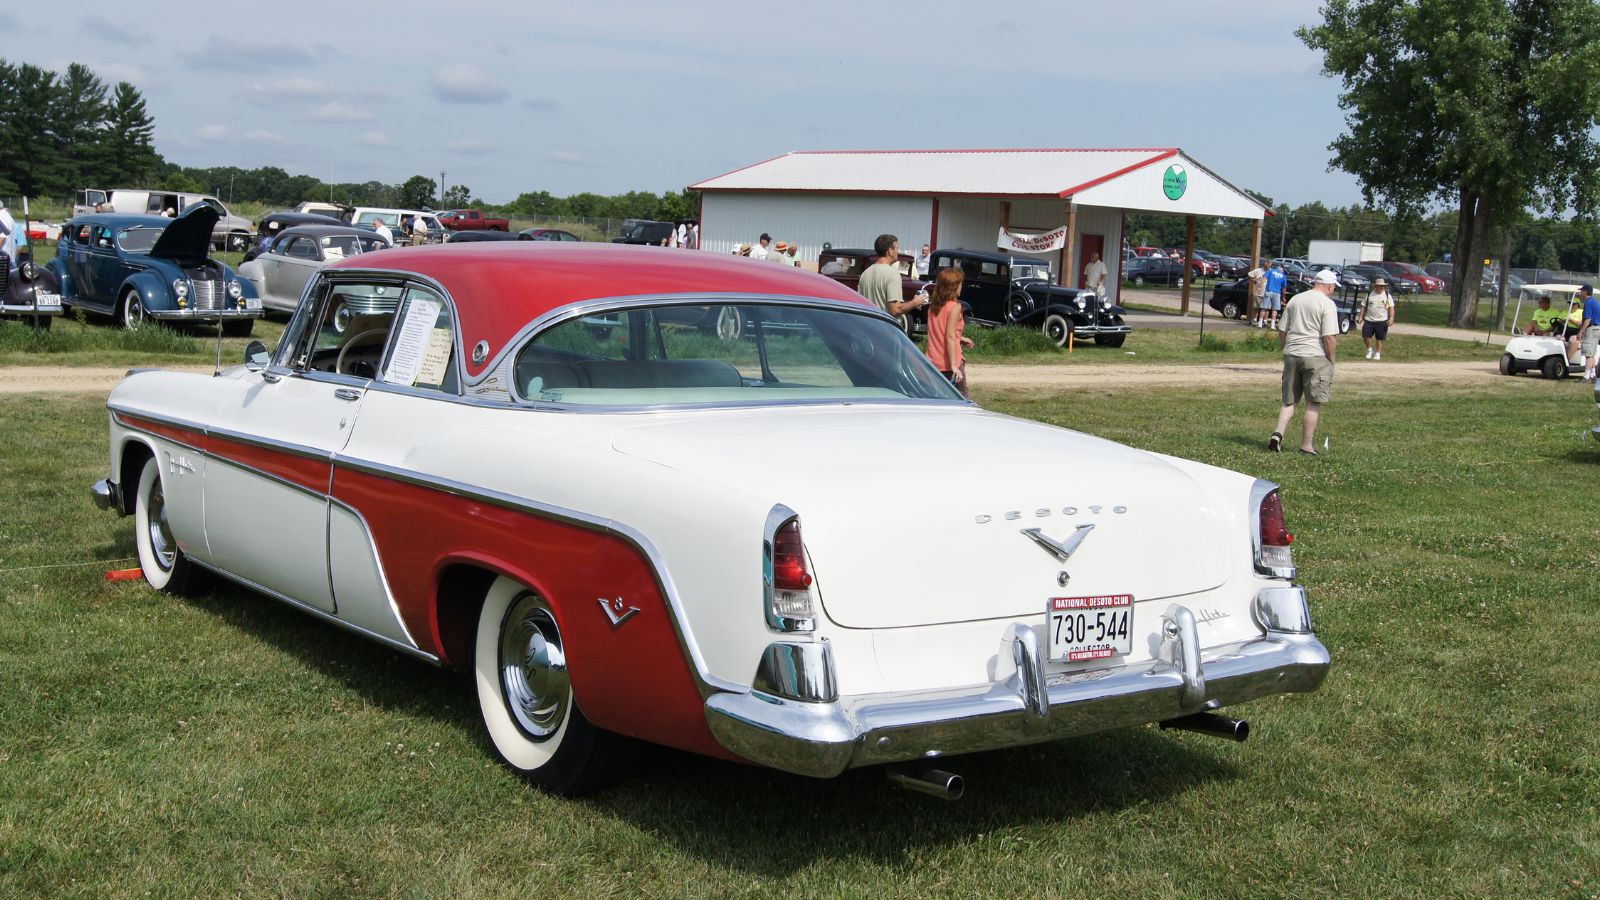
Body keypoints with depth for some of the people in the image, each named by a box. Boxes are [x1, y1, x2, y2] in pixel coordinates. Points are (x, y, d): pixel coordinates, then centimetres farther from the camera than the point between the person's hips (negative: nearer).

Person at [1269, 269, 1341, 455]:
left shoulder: (1295, 299, 11)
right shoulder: (1327, 304, -8)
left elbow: (1281, 333, 14)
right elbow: (1329, 338, -14)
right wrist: (1331, 360, -3)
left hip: (1291, 356, 5)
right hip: (1316, 356, -5)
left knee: (1289, 401, 13)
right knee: (1313, 403, 3)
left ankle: (1278, 433, -5)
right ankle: (1306, 445, 5)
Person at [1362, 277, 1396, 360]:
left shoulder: (1387, 296, 3)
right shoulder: (1369, 295, 8)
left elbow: (1391, 307, -1)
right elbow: (1364, 306, 10)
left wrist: (1391, 318, -13)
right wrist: (1361, 317, 3)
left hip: (1381, 321, -2)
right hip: (1369, 320, 2)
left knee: (1379, 338, 2)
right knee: (1366, 335, -4)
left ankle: (1377, 353, 13)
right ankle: (1370, 350, 19)